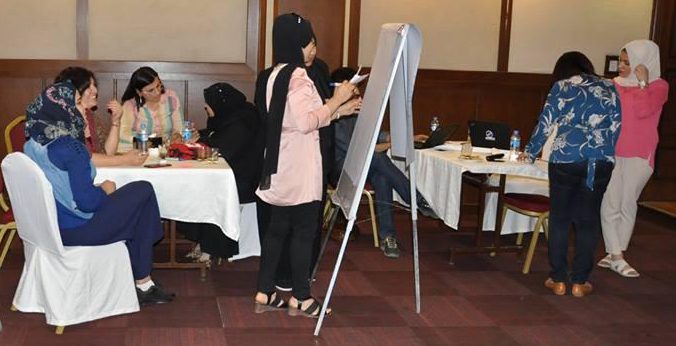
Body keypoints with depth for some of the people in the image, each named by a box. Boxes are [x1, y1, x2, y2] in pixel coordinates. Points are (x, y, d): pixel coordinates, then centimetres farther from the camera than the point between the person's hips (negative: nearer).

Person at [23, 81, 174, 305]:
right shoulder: (70, 148, -24)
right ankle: (143, 284, 14)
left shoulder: (32, 144, 3)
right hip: (76, 230, -9)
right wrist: (104, 189, -5)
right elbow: (86, 202, -26)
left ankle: (143, 284, 22)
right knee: (143, 191, 4)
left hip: (51, 224, 9)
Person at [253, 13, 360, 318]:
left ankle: (264, 295, 17)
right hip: (299, 170, -9)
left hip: (281, 167, 9)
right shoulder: (296, 76, -16)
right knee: (304, 231, 1)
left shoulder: (272, 75, 15)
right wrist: (336, 100, -15)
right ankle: (300, 298, 10)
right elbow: (305, 122, -24)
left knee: (276, 228, 12)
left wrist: (338, 111, 15)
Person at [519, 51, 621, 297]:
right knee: (588, 220, 8)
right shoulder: (609, 88, 15)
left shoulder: (561, 87, 8)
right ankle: (580, 282, 11)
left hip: (565, 159, -2)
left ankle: (558, 280, 11)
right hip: (601, 162, 2)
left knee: (559, 219, 8)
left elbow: (546, 124, 7)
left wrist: (530, 153, 19)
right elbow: (615, 127, 12)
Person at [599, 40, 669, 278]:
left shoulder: (658, 86, -1)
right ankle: (617, 257, 2)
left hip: (639, 156, -2)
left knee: (628, 205, 6)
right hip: (610, 153, 2)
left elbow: (643, 110, -18)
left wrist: (642, 82, -11)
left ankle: (615, 254, 14)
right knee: (610, 205, -2)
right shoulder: (614, 85, 6)